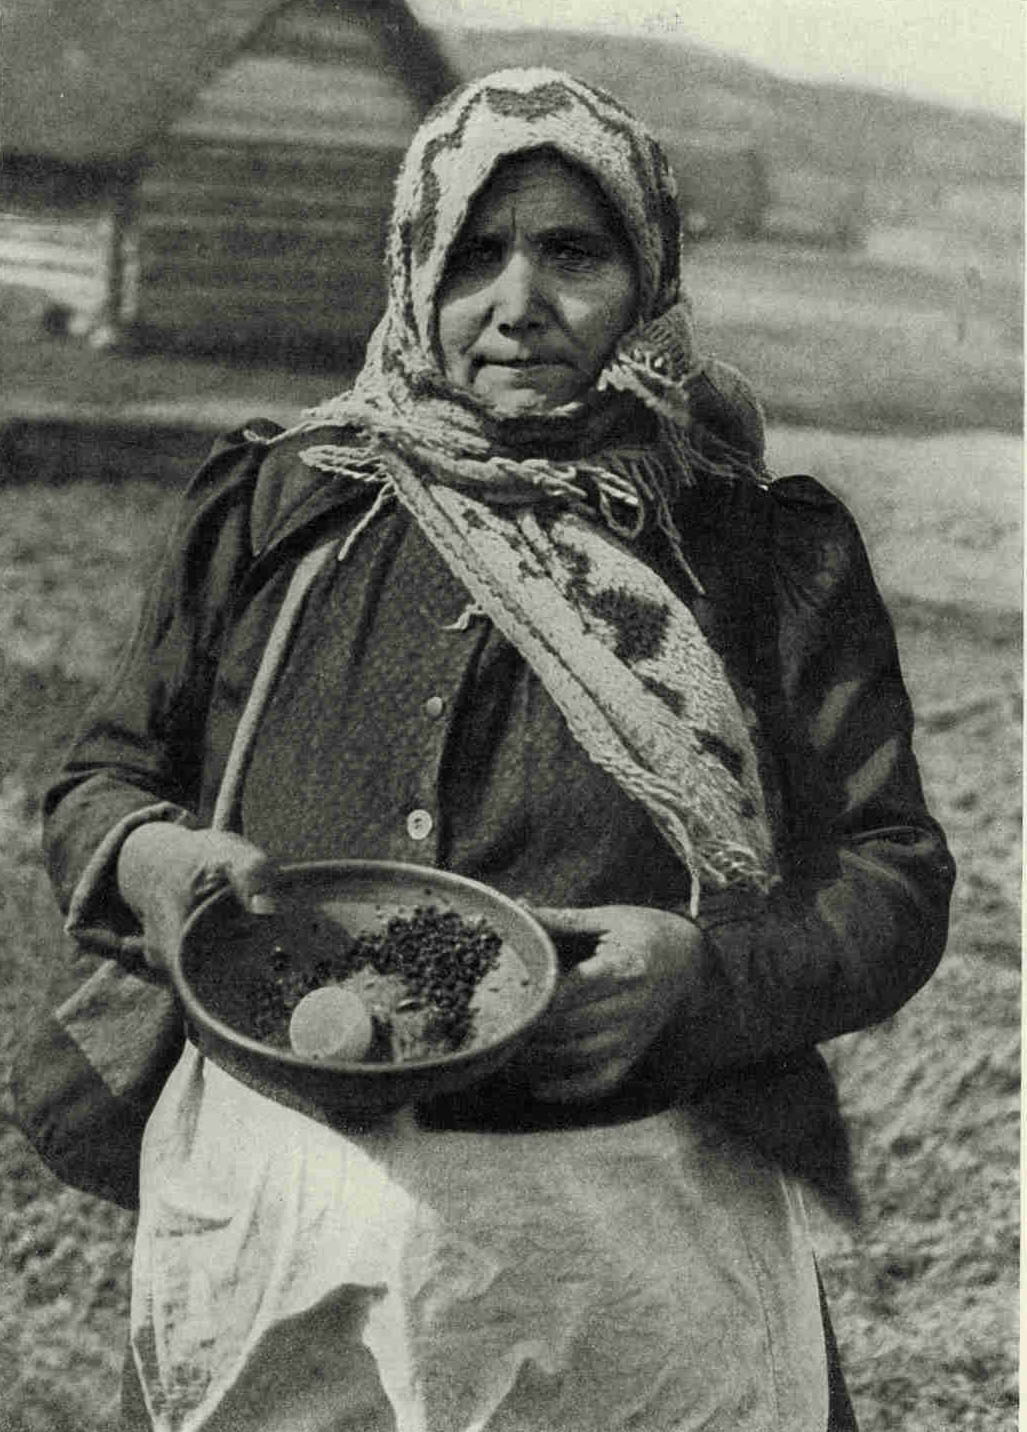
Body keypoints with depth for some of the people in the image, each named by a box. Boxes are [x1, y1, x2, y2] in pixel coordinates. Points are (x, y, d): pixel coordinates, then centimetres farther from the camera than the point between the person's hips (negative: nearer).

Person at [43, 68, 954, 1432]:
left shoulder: (768, 555, 0)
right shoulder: (273, 510, 4)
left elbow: (896, 879, 0)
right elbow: (97, 783, 11)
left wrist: (712, 970, -19)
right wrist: (151, 859, -12)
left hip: (638, 1244, -1)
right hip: (280, 1214, 2)